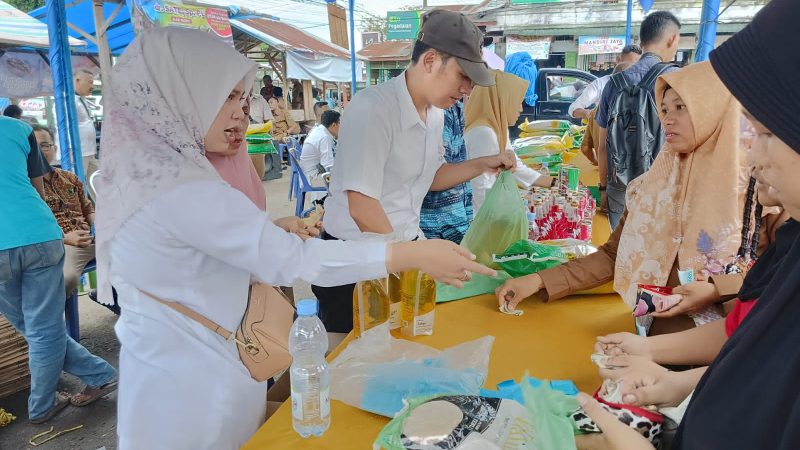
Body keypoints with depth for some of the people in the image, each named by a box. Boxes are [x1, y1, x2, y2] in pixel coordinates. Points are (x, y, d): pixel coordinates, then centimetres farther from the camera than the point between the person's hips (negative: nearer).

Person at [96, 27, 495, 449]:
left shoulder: (142, 171, 4)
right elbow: (292, 260, -31)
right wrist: (416, 254, -28)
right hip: (190, 381, -9)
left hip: (165, 370, 9)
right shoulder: (184, 192, -28)